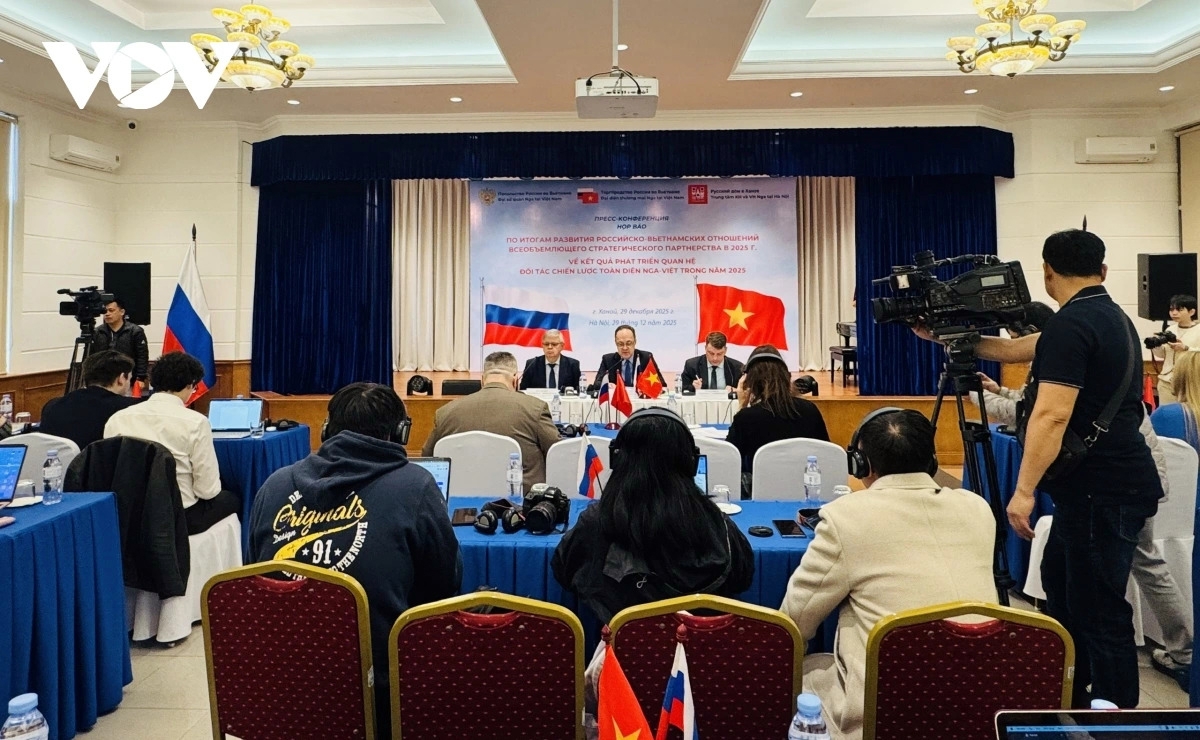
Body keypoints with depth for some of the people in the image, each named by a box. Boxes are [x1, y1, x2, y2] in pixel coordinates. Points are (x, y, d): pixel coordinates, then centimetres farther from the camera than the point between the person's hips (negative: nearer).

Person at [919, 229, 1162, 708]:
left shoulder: (1069, 324, -18)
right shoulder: (1111, 316, 15)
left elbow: (1051, 416, -24)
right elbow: (1016, 350, 22)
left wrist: (1024, 491, -21)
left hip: (1103, 489, -11)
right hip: (1103, 483, 11)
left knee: (1099, 607, -2)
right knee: (1061, 583, 23)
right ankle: (1069, 693, 37)